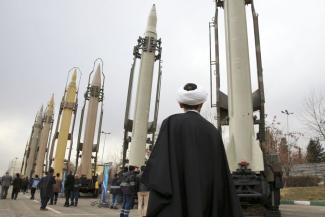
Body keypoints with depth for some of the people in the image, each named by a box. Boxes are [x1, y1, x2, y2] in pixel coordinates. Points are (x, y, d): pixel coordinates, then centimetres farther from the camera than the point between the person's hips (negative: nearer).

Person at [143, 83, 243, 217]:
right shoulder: (212, 130, 11)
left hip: (176, 197, -4)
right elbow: (221, 172, 9)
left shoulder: (171, 123, 0)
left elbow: (159, 158, -11)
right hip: (206, 198, 4)